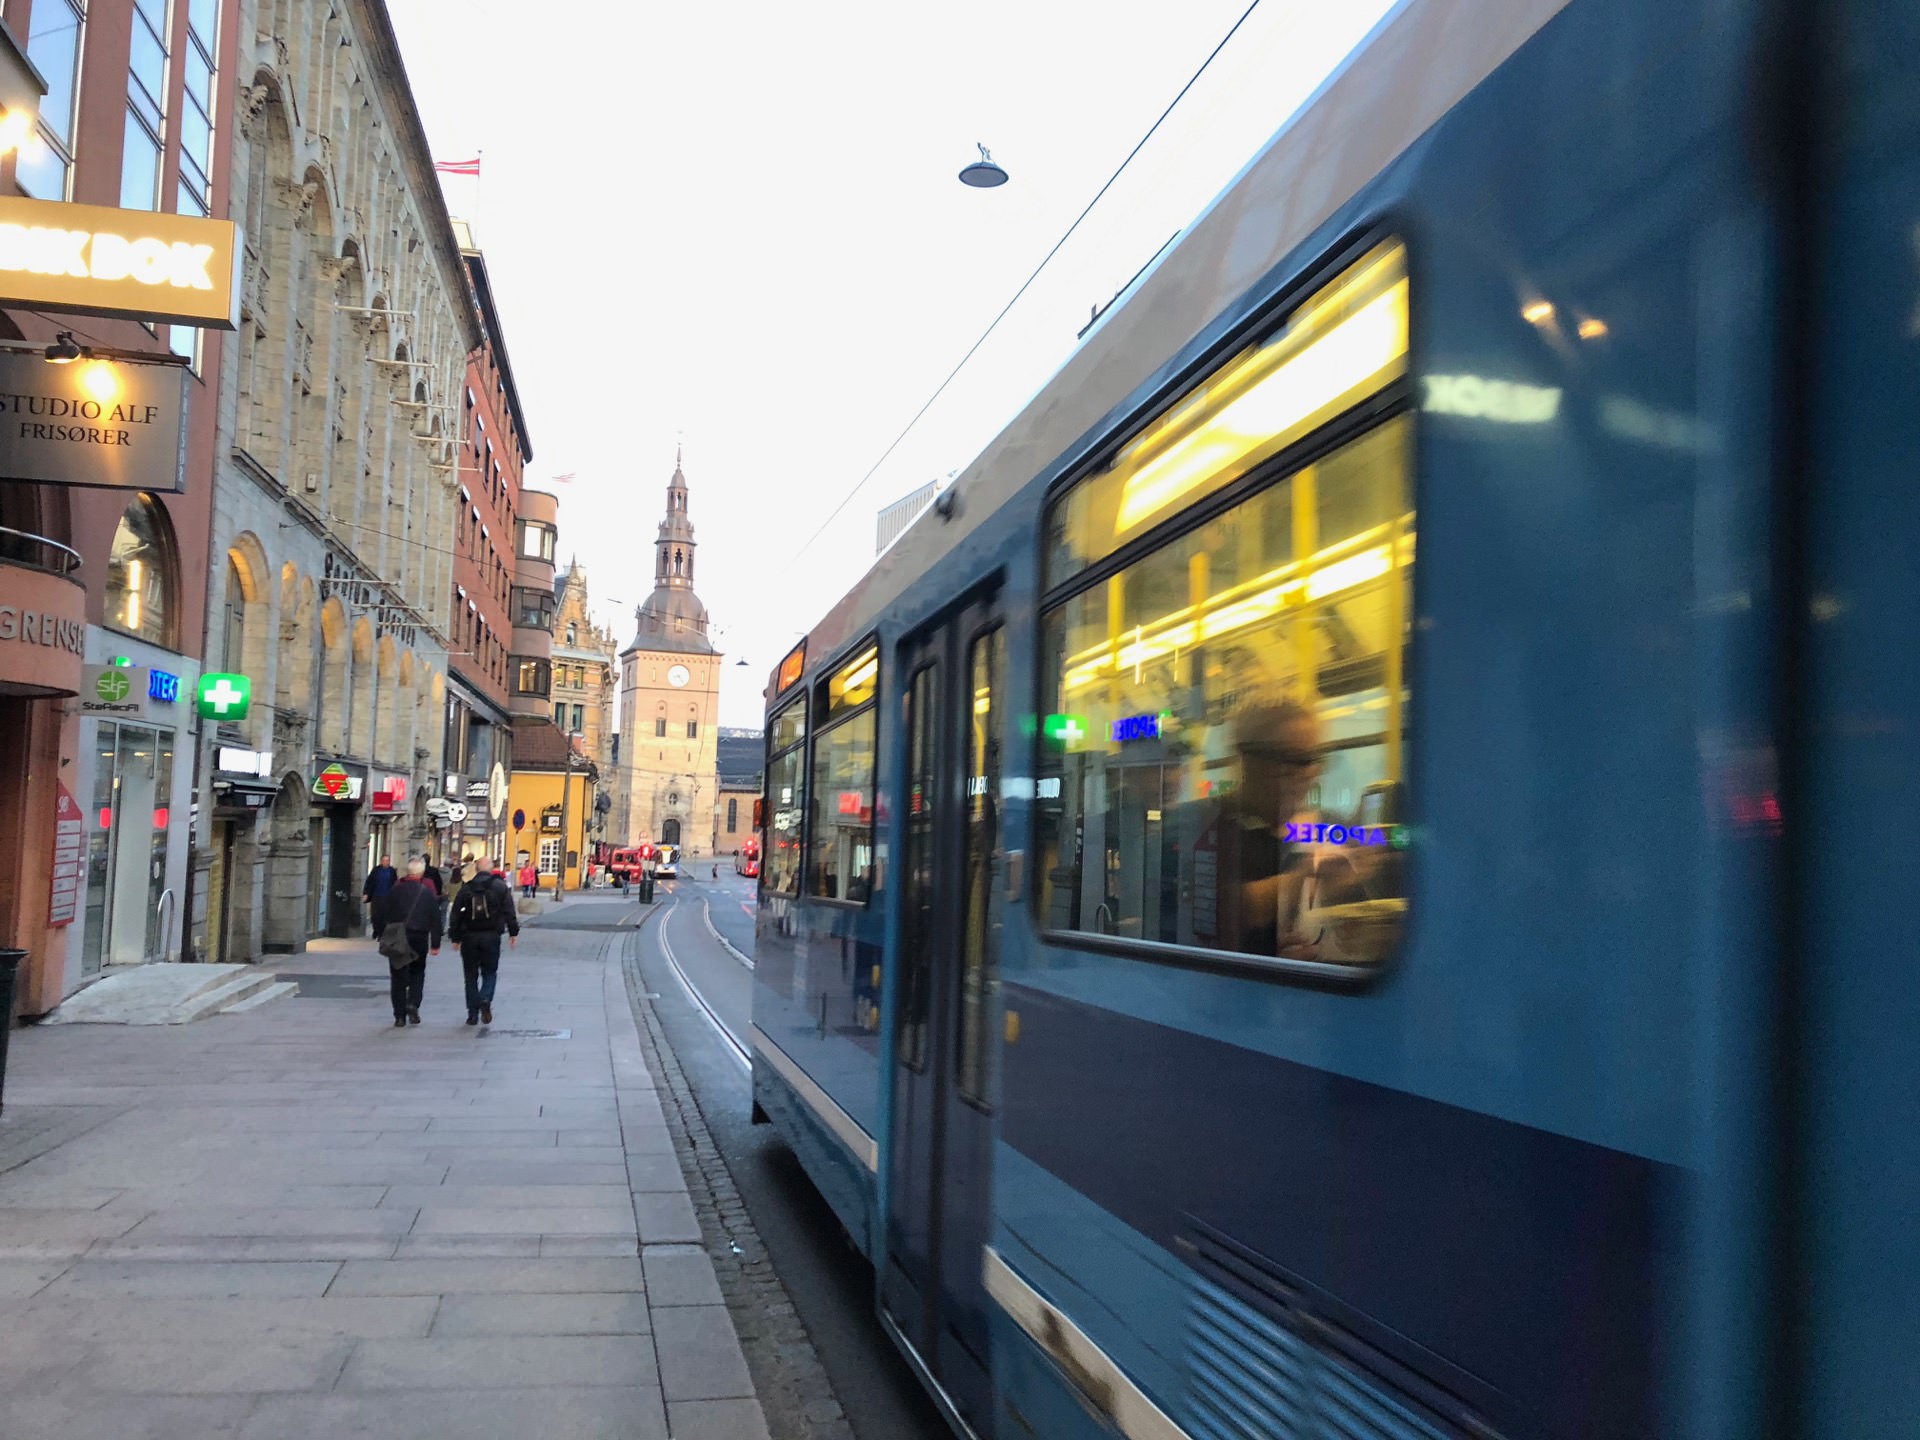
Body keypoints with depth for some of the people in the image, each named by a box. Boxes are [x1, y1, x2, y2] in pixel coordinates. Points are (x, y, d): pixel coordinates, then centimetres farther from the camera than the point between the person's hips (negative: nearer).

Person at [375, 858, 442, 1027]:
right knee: (417, 973, 16)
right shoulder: (428, 893, -2)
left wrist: (383, 936, 10)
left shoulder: (395, 891, -1)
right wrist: (435, 944, 3)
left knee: (398, 976, 7)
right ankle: (413, 1004, -6)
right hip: (419, 938, 0)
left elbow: (380, 914, 0)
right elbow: (435, 920, -2)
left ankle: (400, 1015, 6)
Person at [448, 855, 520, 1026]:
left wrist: (455, 937, 10)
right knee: (490, 972, 10)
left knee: (471, 975, 10)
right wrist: (513, 932, 2)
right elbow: (509, 911, -4)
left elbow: (456, 913, 4)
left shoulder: (466, 888, 4)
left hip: (469, 936, 1)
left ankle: (473, 1013, 8)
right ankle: (485, 1000, -17)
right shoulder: (500, 886, 0)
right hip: (491, 935, -1)